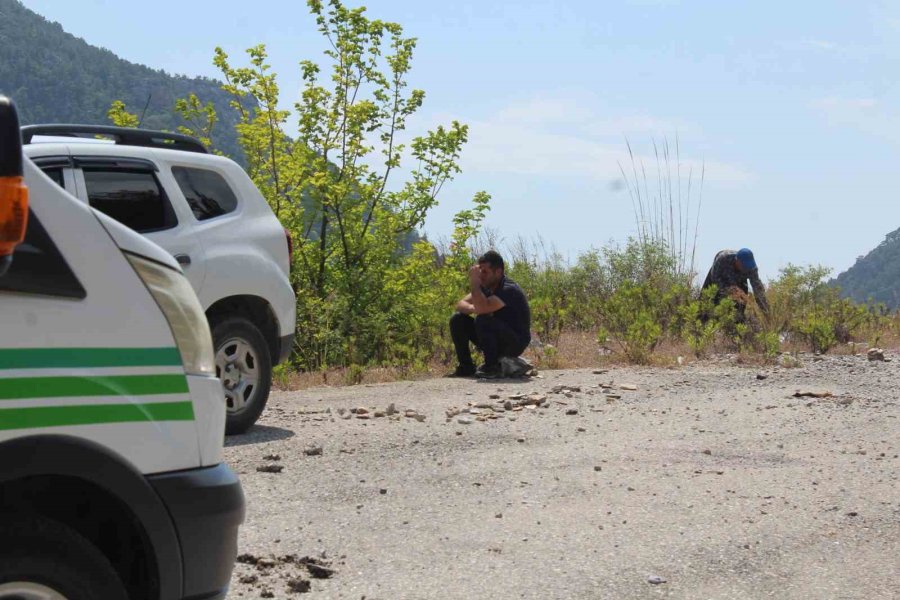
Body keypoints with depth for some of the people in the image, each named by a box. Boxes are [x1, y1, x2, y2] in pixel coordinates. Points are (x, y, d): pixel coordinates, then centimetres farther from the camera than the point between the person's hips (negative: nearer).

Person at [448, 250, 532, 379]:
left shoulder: (509, 290, -22)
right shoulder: (485, 287, 4)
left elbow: (482, 307, -36)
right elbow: (460, 304, 0)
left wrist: (474, 282, -28)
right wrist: (472, 308, -23)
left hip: (516, 343, -8)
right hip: (496, 342, 8)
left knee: (482, 320, -33)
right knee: (457, 320, -3)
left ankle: (492, 367, -21)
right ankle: (466, 367, 1)